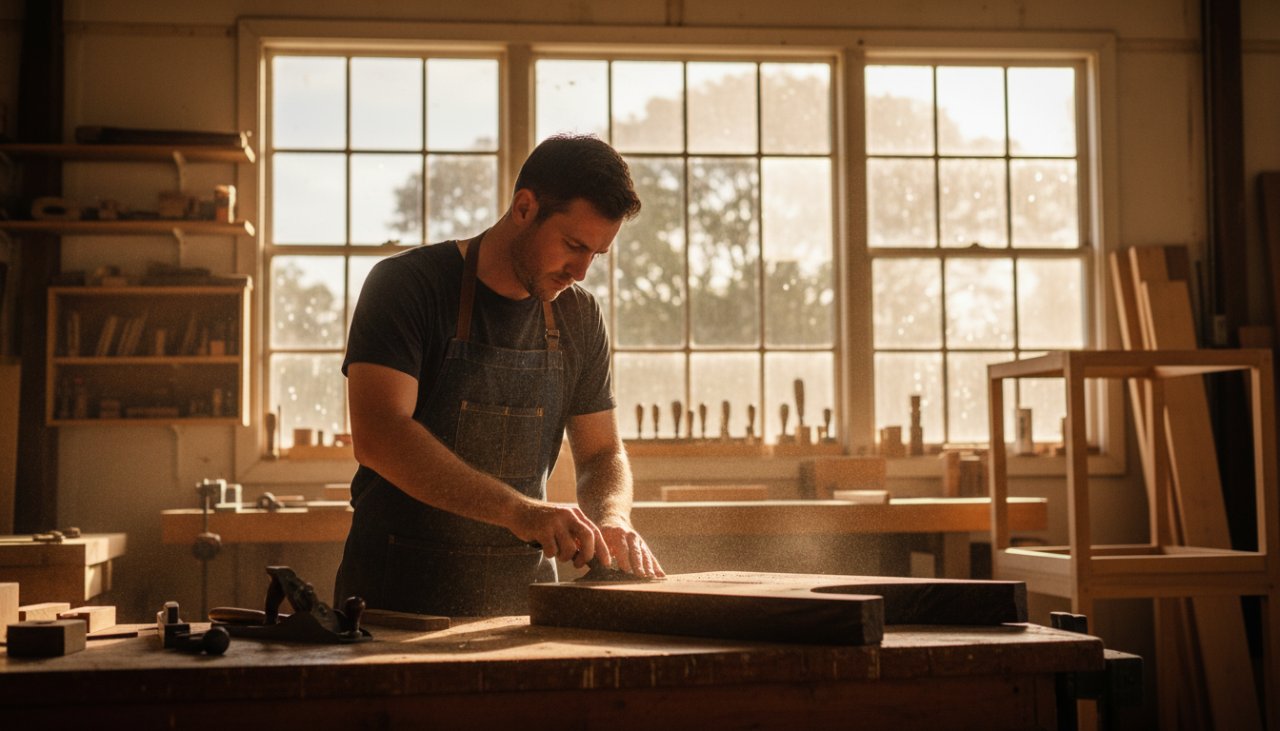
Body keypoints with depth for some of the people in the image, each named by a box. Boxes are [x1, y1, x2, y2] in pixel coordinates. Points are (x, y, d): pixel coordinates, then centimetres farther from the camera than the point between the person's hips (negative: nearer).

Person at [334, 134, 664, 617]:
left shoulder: (579, 317, 7)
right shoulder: (406, 284, -8)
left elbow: (602, 453, 13)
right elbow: (378, 437, -20)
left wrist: (610, 520, -10)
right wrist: (518, 510, -28)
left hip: (524, 593, 4)